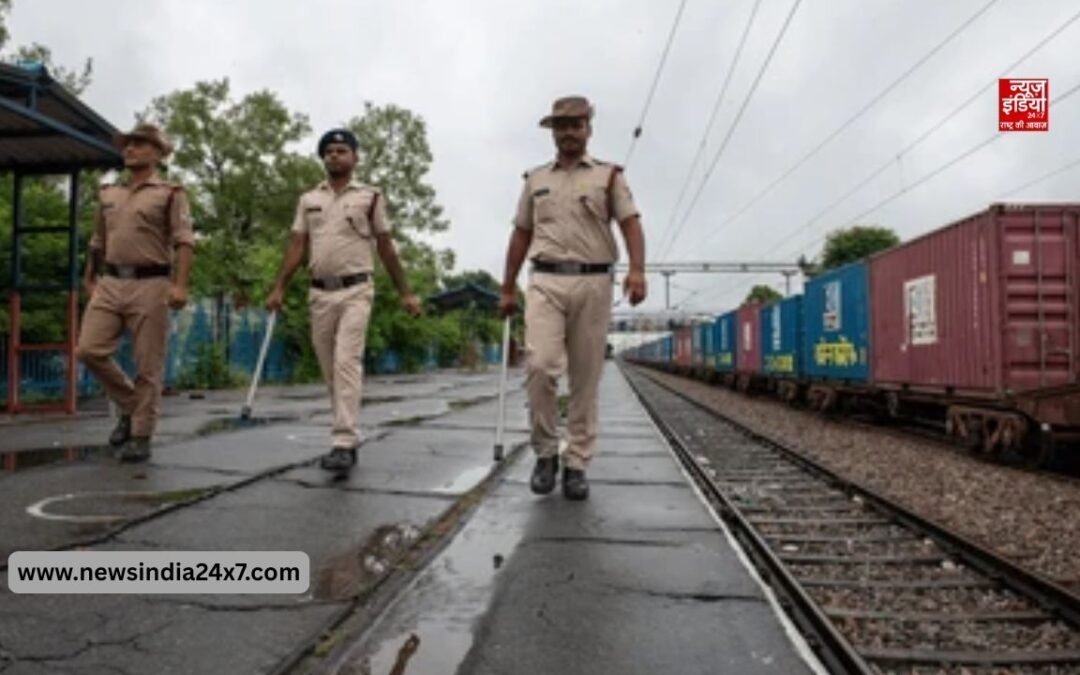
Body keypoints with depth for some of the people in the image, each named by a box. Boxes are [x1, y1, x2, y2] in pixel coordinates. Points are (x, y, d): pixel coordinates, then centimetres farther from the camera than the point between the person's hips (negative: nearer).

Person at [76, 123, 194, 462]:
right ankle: (129, 405, 17)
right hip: (109, 283, 6)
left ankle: (140, 436, 7)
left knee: (147, 365, -2)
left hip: (150, 284, -5)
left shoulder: (170, 193, 1)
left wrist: (180, 285, -19)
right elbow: (97, 241, 25)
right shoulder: (108, 193, 18)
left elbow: (183, 241, -9)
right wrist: (88, 279, 24)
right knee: (89, 349, -4)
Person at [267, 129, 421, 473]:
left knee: (347, 362, -16)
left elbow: (386, 248, 5)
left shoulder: (370, 197, 4)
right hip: (320, 292, 4)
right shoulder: (308, 199, 13)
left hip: (355, 291, -4)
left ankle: (343, 444, -18)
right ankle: (347, 434, 19)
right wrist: (278, 288, 0)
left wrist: (405, 292, 3)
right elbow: (296, 246, 10)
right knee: (330, 367, 7)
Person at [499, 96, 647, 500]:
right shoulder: (535, 179, 18)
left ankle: (577, 465, 10)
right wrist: (507, 289, 14)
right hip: (545, 282, 1)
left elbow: (630, 223, -1)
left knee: (586, 379, 1)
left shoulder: (609, 176, 11)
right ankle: (545, 452, 2)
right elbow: (521, 235, 18)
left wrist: (637, 269, -19)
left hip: (592, 283, -1)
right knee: (540, 365, -17)